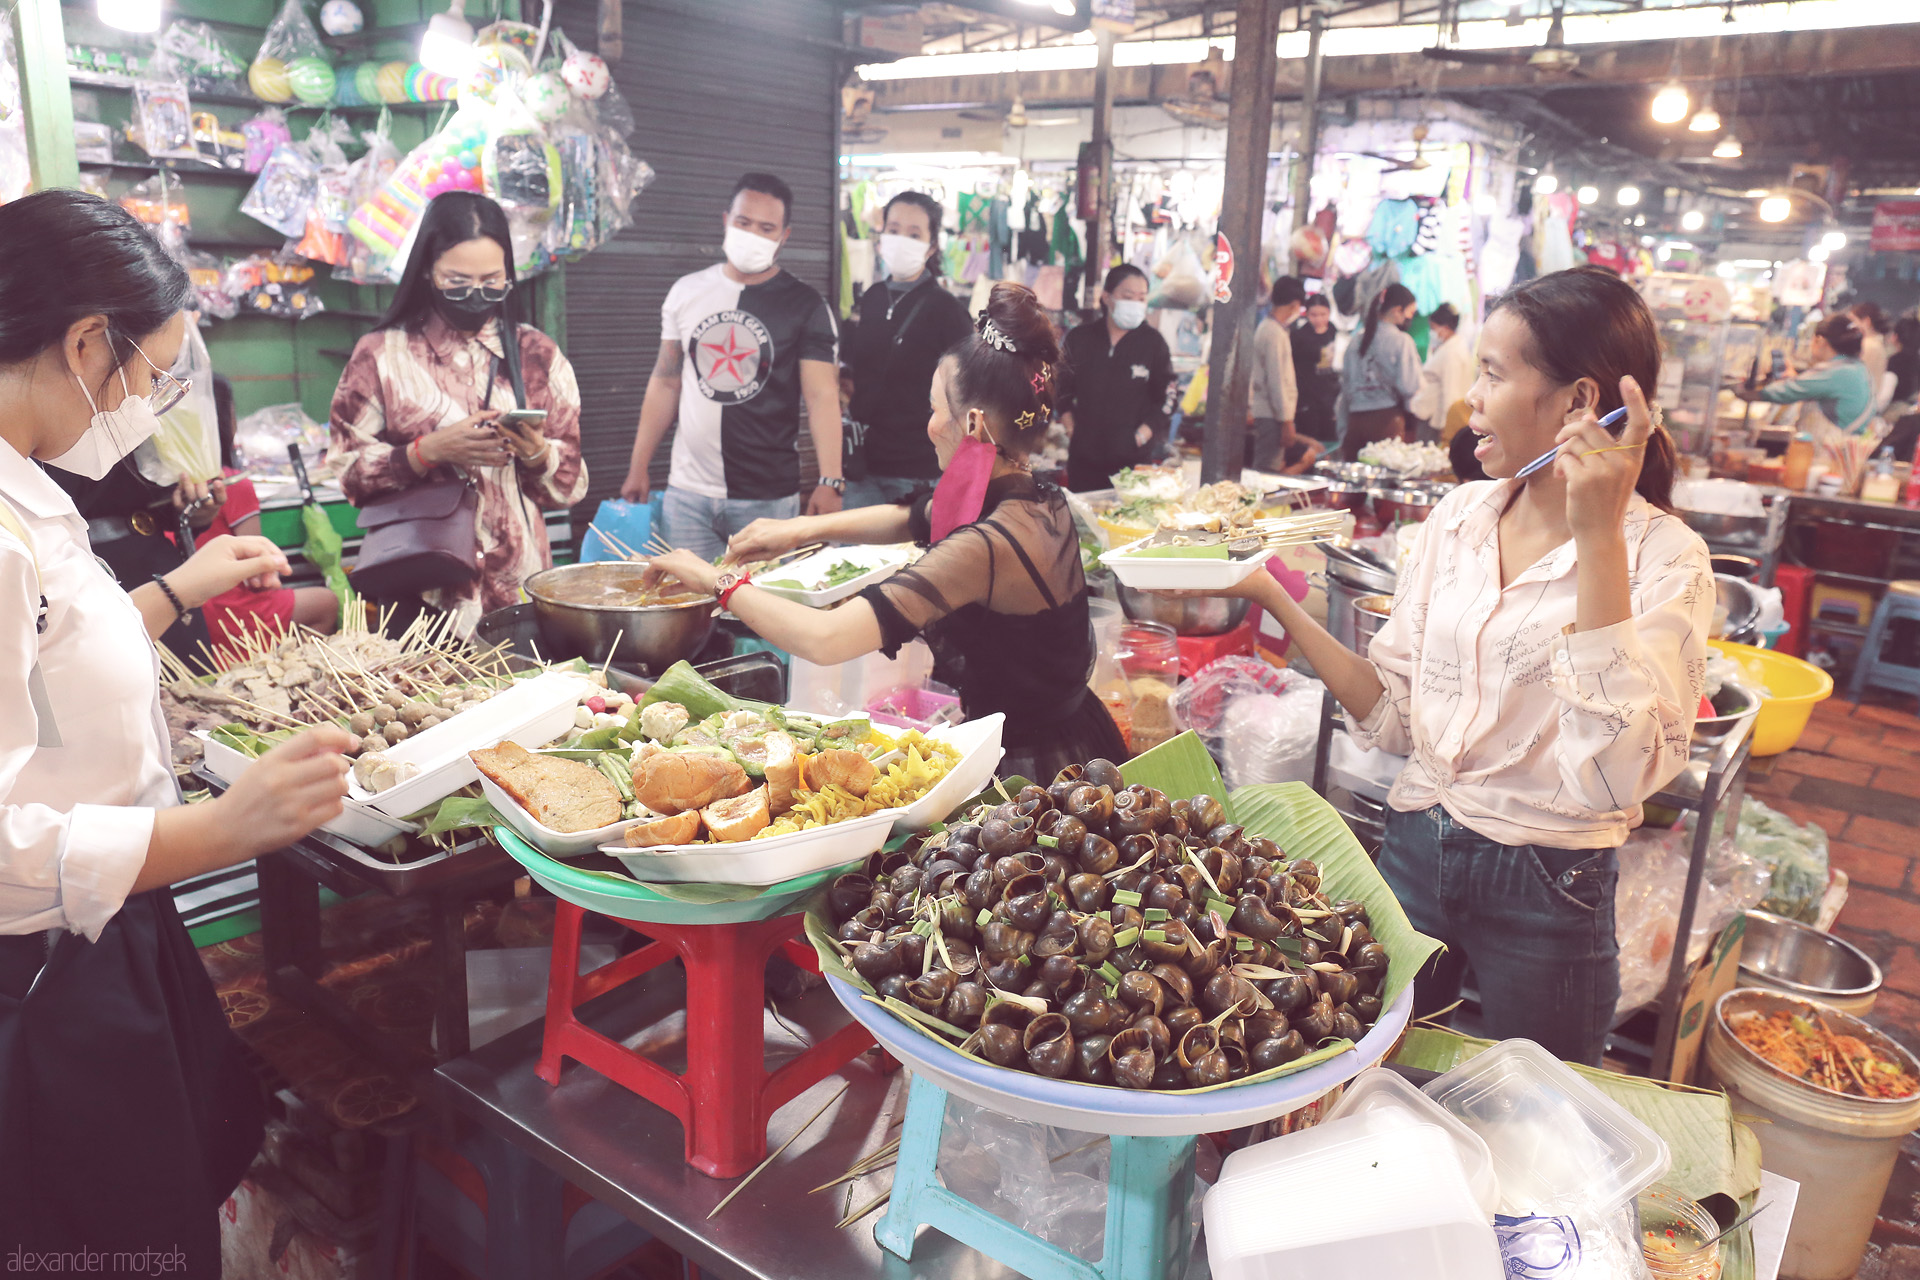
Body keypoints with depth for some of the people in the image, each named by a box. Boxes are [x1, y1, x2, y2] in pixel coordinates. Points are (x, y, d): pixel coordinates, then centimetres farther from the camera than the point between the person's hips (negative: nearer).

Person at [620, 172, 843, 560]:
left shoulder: (805, 306, -1)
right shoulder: (687, 292, 9)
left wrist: (830, 482, -20)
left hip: (768, 499, -3)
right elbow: (665, 383, 13)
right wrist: (638, 469, 10)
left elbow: (822, 396, -9)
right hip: (687, 494, 3)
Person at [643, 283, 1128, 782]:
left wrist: (721, 582, -20)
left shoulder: (986, 545, -30)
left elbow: (825, 639, -35)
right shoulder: (1042, 503, 0)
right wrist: (800, 529, 8)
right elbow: (907, 518, 17)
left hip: (1028, 769, -9)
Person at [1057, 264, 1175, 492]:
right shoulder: (1080, 338, 4)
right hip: (1084, 457, 2)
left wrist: (1140, 437, -7)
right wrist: (1071, 428, 4)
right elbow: (1061, 388, 12)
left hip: (1134, 458, -2)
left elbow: (1166, 398, 0)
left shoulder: (1153, 342, -1)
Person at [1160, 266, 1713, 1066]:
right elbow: (1395, 715, 1)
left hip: (1546, 888, -4)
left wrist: (1599, 535, -31)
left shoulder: (1660, 558, -16)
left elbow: (1615, 774, -31)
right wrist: (1274, 601, -9)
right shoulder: (1461, 515, 1)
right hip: (1415, 850, 5)